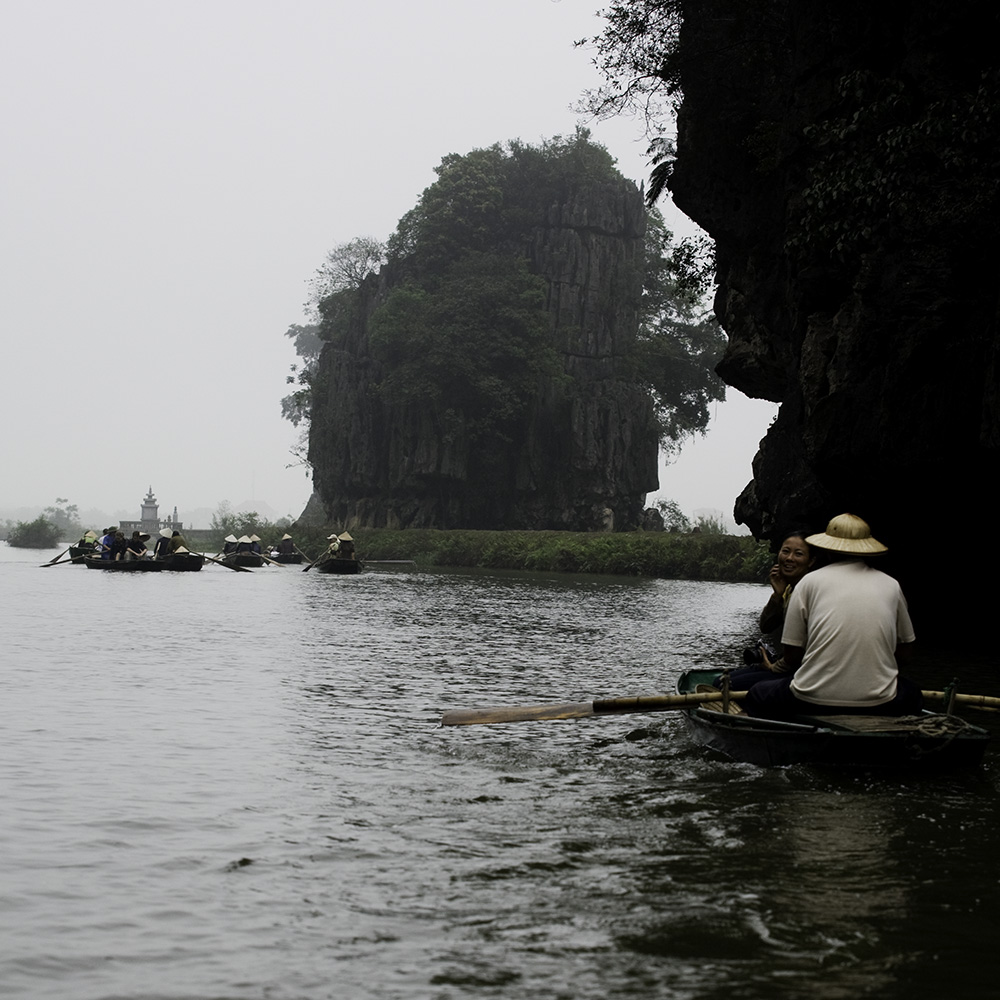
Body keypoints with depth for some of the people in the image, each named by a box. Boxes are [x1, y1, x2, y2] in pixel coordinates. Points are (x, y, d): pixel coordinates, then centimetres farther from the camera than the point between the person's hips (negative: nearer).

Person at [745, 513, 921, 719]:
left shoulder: (810, 581, 3)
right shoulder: (891, 586, 9)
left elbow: (791, 656, 1)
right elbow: (905, 654, 15)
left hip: (812, 702, -2)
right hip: (879, 706, 2)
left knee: (756, 695, 27)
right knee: (912, 694, 36)